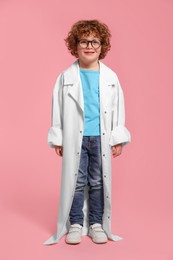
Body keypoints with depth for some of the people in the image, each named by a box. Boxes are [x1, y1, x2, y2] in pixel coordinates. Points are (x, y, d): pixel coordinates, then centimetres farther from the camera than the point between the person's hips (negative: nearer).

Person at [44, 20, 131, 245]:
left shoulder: (110, 77, 3)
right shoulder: (66, 77, 0)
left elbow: (118, 109, 4)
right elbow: (58, 109, 1)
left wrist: (118, 139, 1)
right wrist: (57, 139, -1)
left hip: (100, 138, 1)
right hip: (75, 138, -1)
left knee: (98, 182, 9)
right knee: (76, 181, 6)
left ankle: (96, 223, 24)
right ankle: (75, 224, 21)